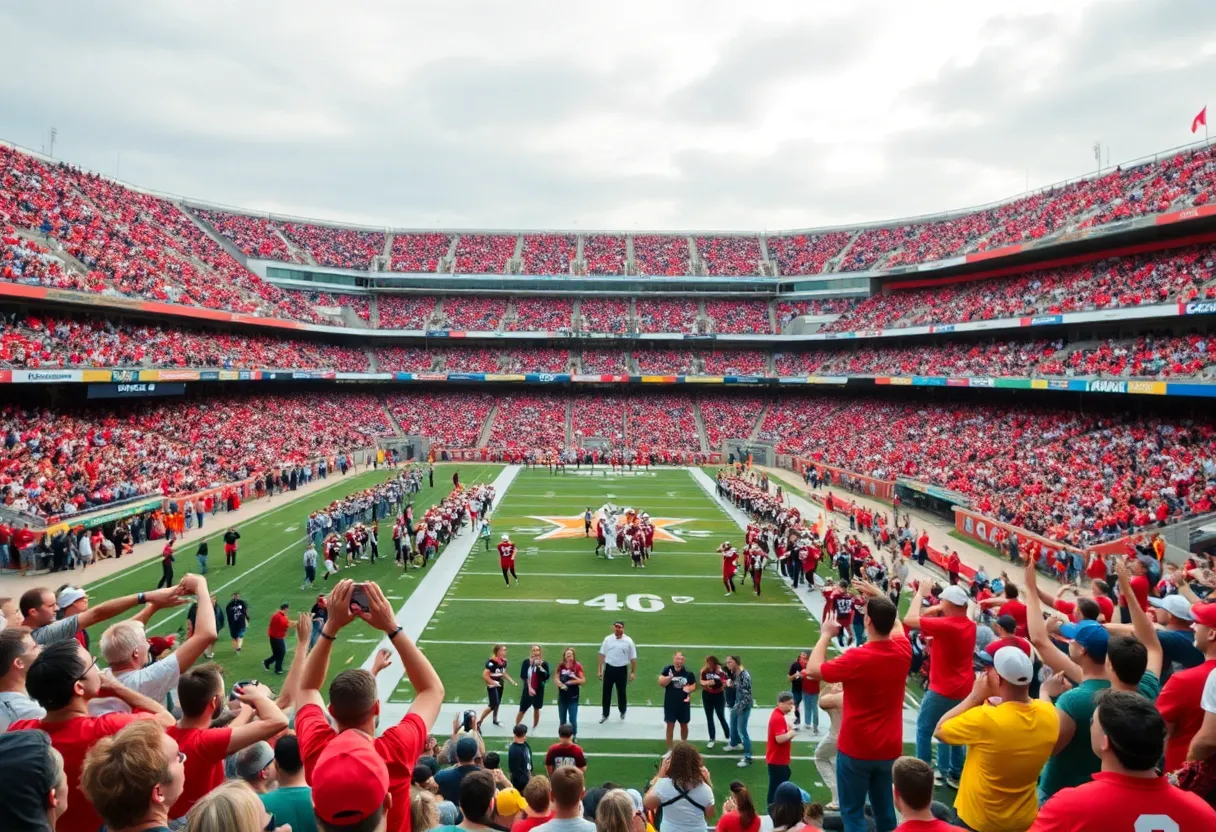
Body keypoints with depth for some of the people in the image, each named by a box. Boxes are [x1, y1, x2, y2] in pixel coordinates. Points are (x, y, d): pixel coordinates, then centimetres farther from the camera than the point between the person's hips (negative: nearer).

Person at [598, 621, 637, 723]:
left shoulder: (628, 641, -9)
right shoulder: (607, 639, -3)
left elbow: (633, 658, -3)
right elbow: (602, 655, 4)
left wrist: (633, 672, -3)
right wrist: (599, 670, 4)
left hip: (622, 669, -1)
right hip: (609, 668, 2)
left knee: (621, 692, 12)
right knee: (606, 692, 7)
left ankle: (622, 711, 36)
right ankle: (605, 714, 21)